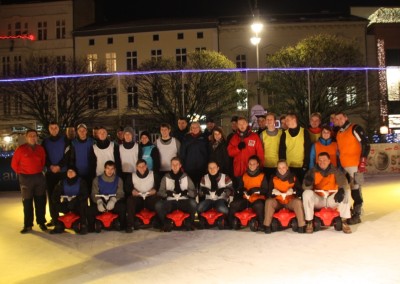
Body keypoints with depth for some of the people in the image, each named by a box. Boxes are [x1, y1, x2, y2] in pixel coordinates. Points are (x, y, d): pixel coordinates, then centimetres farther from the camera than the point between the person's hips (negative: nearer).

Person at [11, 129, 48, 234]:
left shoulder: (40, 149, 3)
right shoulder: (20, 149, -7)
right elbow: (14, 164, 0)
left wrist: (39, 171, 8)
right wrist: (22, 173, 2)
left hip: (39, 177, 3)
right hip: (25, 178, -3)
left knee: (40, 201, 7)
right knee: (27, 202, 3)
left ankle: (41, 222, 17)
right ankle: (28, 225, 10)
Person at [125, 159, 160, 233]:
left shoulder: (153, 174, 9)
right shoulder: (132, 176, 11)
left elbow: (159, 185, 7)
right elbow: (127, 188, 9)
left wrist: (155, 190, -13)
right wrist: (132, 191, -11)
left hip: (150, 198, -1)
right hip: (137, 198, 1)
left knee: (158, 200, -33)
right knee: (130, 200, -32)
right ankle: (130, 225, -30)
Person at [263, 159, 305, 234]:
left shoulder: (293, 178, 5)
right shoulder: (273, 178, 5)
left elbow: (300, 192, 0)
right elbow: (268, 192, 2)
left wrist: (293, 190, -20)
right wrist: (273, 191, -19)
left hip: (290, 201, 0)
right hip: (277, 201, 0)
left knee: (298, 201, -31)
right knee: (269, 201, -30)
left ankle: (302, 225, -25)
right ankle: (267, 225, -25)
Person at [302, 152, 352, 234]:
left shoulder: (335, 171, -2)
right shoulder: (313, 171, -5)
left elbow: (343, 182, -19)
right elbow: (306, 187, -14)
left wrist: (341, 190, -41)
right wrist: (308, 183, -39)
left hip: (332, 200, 1)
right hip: (317, 200, -1)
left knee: (346, 192, -22)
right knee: (307, 193, -28)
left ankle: (344, 222, -17)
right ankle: (309, 222, -18)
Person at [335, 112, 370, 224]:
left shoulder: (355, 129, -6)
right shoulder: (338, 133, 17)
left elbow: (365, 144, -12)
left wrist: (363, 162, -19)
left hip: (355, 165, -8)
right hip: (343, 166, 8)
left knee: (355, 189, -5)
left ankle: (356, 215, 1)